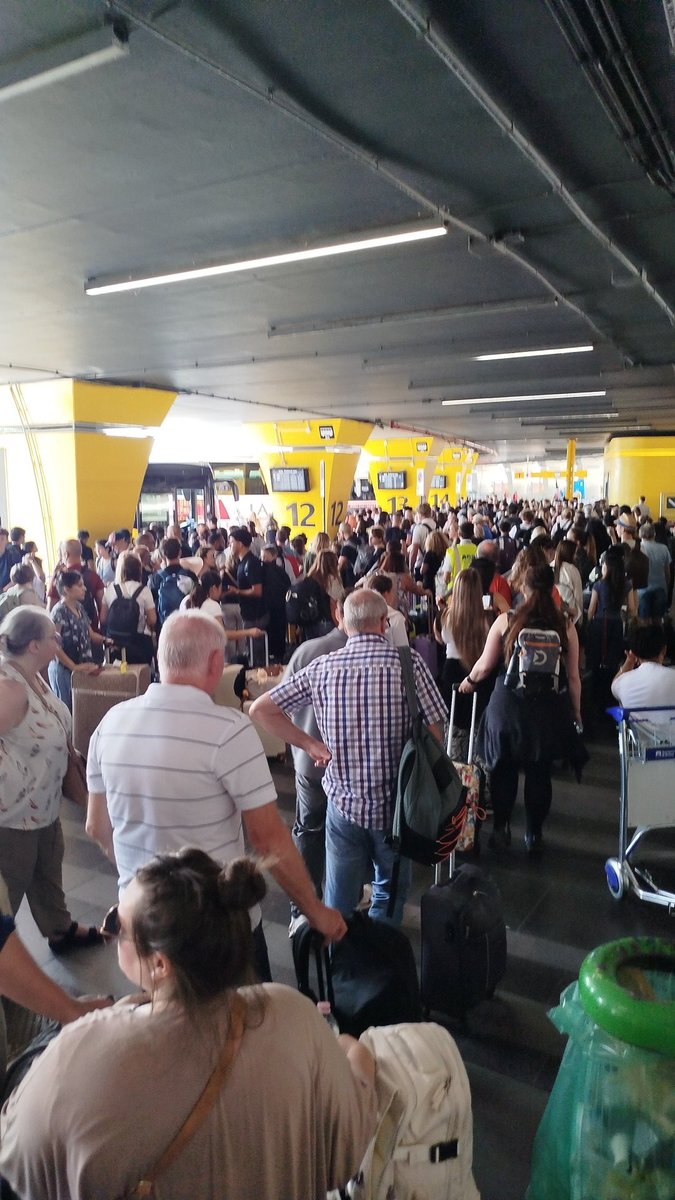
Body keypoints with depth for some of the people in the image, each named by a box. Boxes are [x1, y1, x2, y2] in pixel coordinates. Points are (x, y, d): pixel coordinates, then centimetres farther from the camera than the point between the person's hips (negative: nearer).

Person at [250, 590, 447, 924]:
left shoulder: (321, 668, -6)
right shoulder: (409, 662, -13)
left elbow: (260, 709, -3)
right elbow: (435, 732, -12)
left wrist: (309, 743, 1)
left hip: (343, 802, 1)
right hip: (395, 805, -1)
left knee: (340, 901, 16)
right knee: (390, 892, 22)